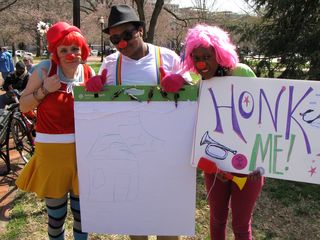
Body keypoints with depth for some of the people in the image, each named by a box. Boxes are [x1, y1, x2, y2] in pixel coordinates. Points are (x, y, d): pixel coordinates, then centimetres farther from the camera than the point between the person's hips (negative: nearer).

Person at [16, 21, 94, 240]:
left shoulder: (89, 73, -1)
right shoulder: (45, 69, -7)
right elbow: (23, 106, -1)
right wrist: (44, 90, -16)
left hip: (83, 150, 2)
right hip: (52, 151, -2)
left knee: (82, 212, 17)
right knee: (56, 215, 13)